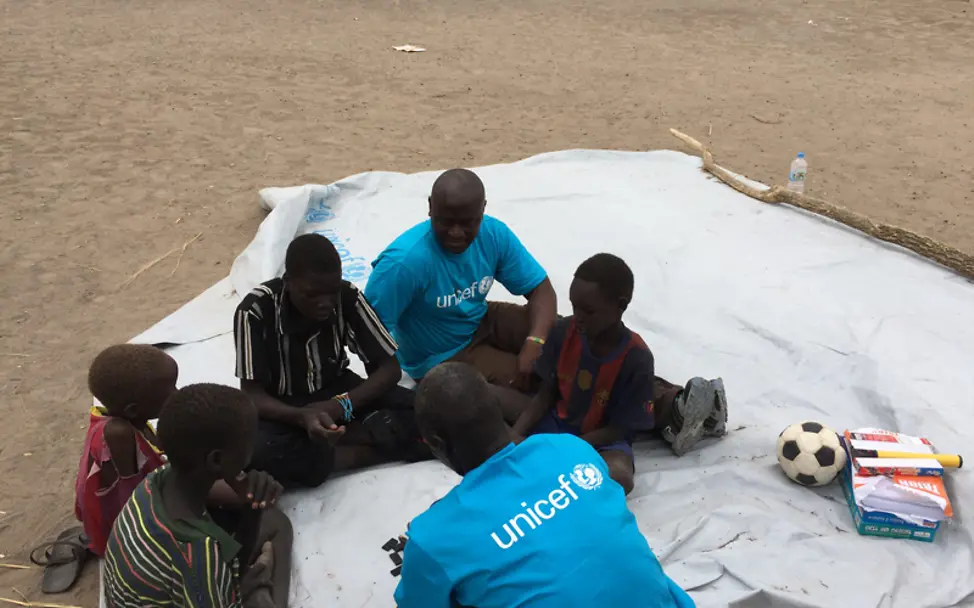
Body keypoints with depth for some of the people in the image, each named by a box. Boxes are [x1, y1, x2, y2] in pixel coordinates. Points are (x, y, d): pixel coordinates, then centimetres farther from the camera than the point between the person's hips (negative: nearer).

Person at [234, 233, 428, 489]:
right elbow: (252, 394, -20)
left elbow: (390, 367, -12)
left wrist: (342, 405, -29)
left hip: (335, 393, 3)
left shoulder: (348, 297, -18)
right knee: (255, 453, -38)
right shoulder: (255, 311, -24)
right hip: (283, 410, -2)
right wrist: (302, 417, -40)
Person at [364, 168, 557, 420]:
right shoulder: (405, 260, -32)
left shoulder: (494, 233, -15)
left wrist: (535, 343, -28)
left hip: (482, 322, 6)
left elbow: (541, 289, -11)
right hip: (439, 357, -6)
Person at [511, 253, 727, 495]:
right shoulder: (564, 332, -14)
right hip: (558, 421, 10)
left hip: (604, 437, -10)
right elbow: (547, 393, -2)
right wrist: (514, 436, -17)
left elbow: (617, 429, -17)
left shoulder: (636, 359, -24)